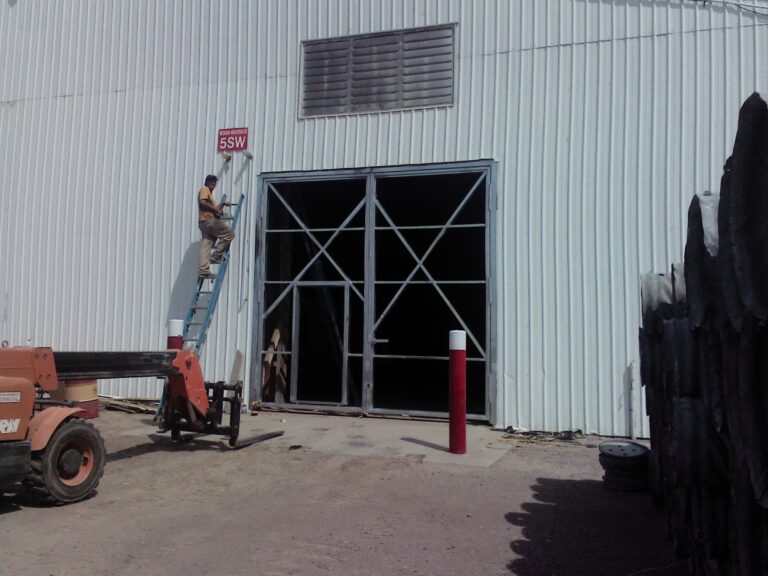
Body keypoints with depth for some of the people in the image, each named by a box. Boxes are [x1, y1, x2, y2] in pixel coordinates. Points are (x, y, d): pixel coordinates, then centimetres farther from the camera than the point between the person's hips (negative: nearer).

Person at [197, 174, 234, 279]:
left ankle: (203, 270, -6)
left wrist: (220, 206, 24)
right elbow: (202, 202, -17)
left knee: (205, 247, 1)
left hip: (204, 222, 10)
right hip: (208, 220, -10)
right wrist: (215, 209, -14)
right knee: (229, 234, -6)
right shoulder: (205, 190, 1)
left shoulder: (208, 192, 31)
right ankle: (216, 256, -9)